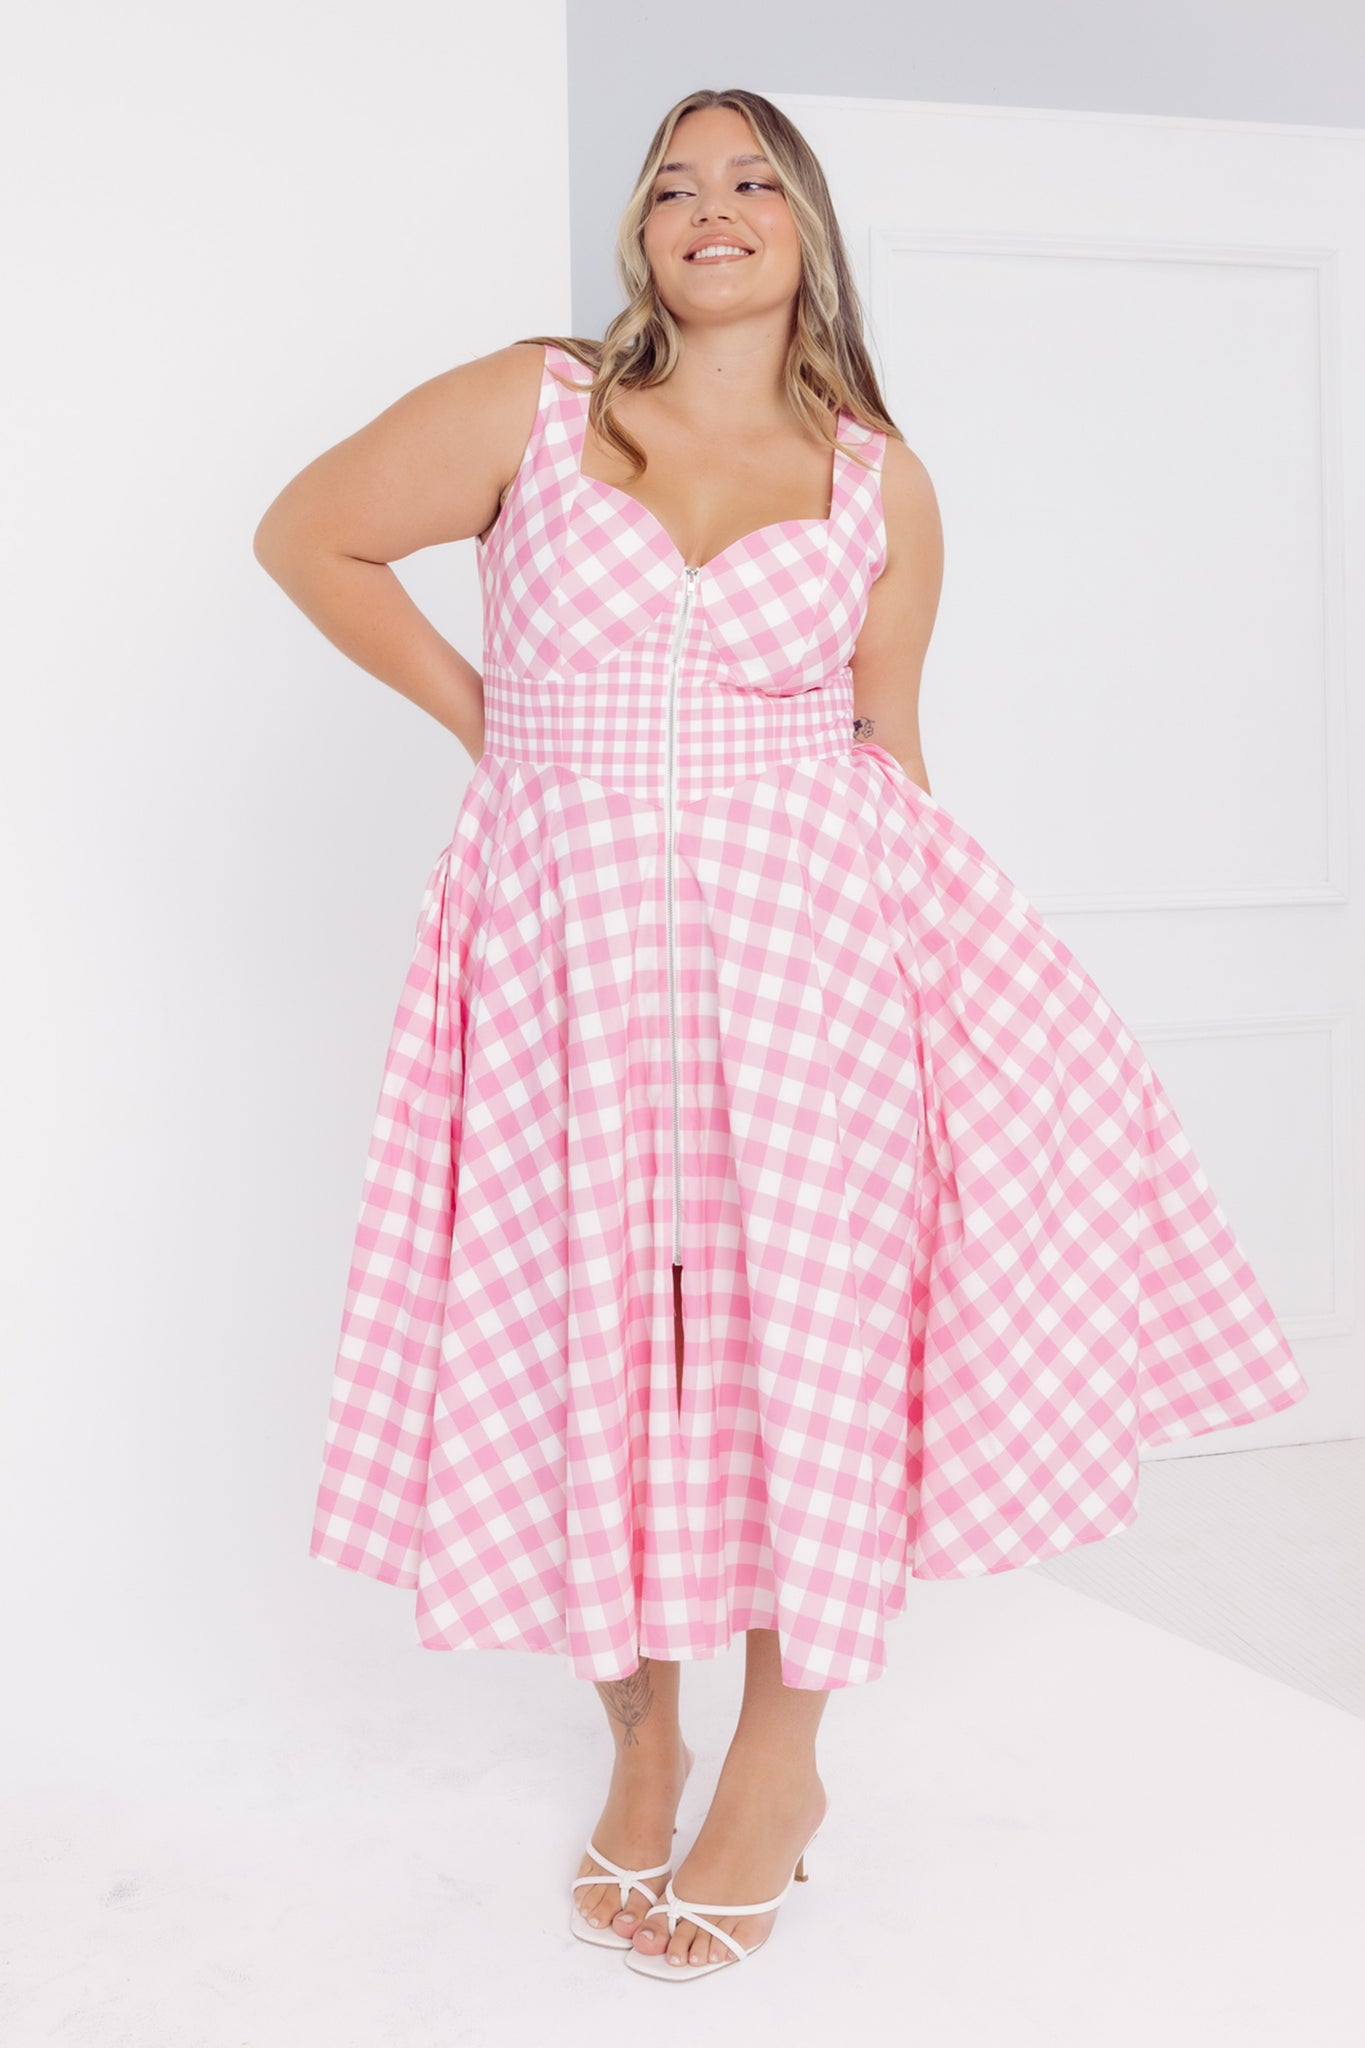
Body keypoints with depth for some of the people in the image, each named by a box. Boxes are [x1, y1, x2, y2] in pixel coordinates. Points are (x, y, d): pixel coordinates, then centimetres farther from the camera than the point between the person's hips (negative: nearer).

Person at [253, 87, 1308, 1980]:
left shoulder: (881, 484, 8)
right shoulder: (531, 406, 5)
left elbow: (885, 743, 13)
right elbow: (306, 534, 11)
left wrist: (911, 946, 10)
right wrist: (482, 713, 6)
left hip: (807, 933, 0)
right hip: (572, 934, 0)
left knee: (808, 1316, -1)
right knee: (583, 1331, 4)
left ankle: (780, 1766, 19)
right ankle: (640, 1743, 25)